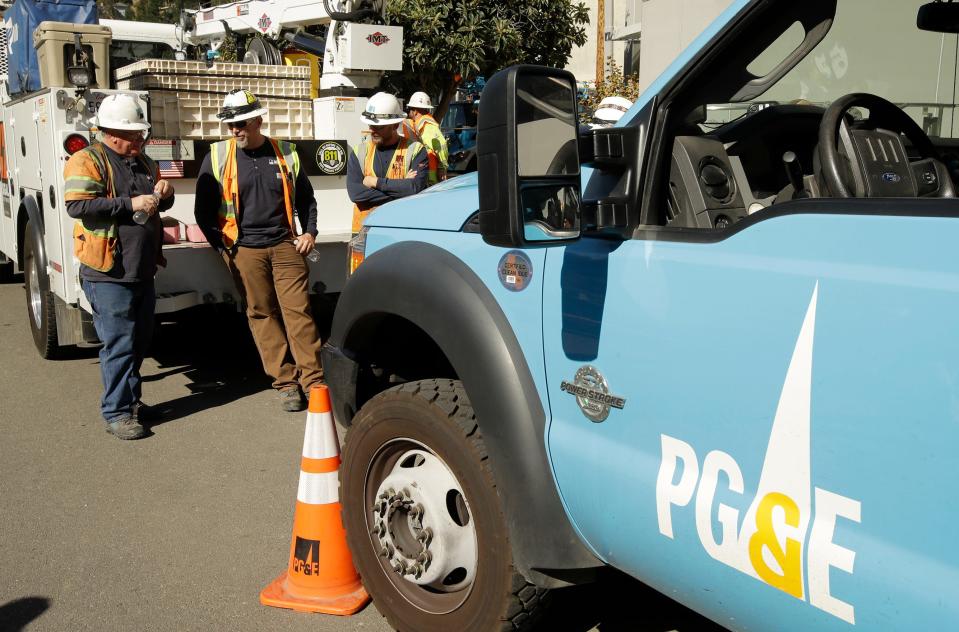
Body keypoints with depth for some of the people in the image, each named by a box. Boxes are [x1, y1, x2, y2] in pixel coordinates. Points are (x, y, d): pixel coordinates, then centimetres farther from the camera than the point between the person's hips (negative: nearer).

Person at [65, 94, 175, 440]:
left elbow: (160, 204, 28)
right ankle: (116, 412, 1)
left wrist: (164, 193, 4)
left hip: (142, 271, 8)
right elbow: (77, 205, -20)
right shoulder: (88, 160, -8)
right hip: (108, 273, -8)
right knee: (119, 343, -7)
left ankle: (131, 398, 30)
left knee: (141, 339, 15)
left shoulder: (143, 162, 16)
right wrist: (130, 204, -21)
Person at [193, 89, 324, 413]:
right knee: (262, 315, 1)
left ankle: (313, 379, 1)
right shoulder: (217, 157, 3)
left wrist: (309, 232, 6)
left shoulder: (285, 152, 7)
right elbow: (204, 210, 7)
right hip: (244, 251, 0)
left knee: (298, 311, -5)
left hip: (285, 245, 1)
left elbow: (305, 198, 18)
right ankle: (285, 382, 8)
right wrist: (222, 246, -1)